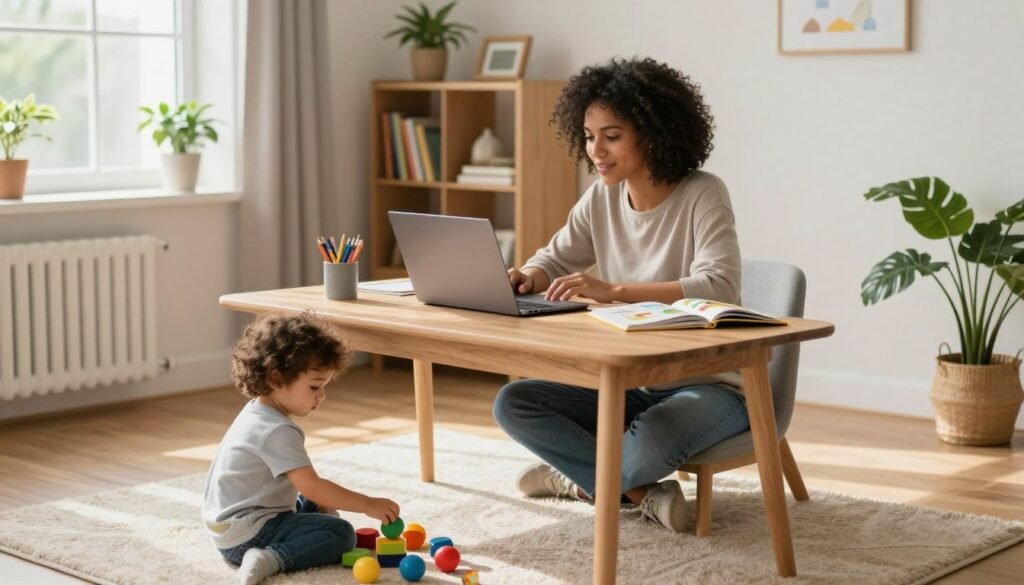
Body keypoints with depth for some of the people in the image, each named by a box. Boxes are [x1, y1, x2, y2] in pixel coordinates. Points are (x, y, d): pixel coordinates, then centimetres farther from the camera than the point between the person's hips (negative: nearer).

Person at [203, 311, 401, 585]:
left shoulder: (257, 412, 8)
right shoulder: (277, 431, -25)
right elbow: (311, 486, -28)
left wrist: (319, 502, 12)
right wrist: (368, 505, -24)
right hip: (247, 534, -11)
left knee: (319, 509, 31)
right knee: (341, 534, -15)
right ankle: (272, 559, -22)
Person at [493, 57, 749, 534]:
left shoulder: (703, 196, -16)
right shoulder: (602, 197, 2)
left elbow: (719, 288, -29)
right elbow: (554, 260, 11)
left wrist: (614, 290, -39)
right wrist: (525, 277, -15)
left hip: (708, 385, -6)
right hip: (629, 384, 6)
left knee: (650, 443, -38)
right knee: (513, 404, -12)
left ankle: (584, 479, -4)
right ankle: (638, 492, -11)